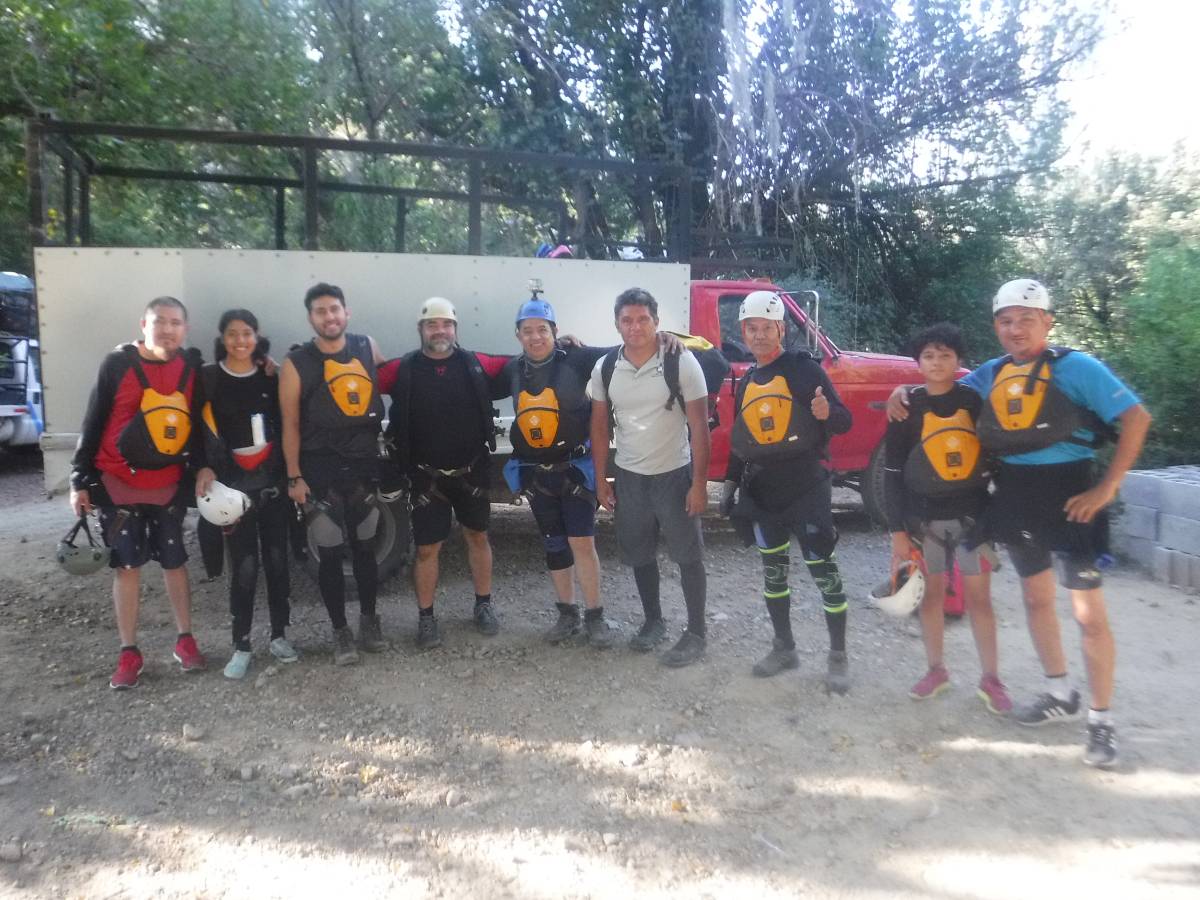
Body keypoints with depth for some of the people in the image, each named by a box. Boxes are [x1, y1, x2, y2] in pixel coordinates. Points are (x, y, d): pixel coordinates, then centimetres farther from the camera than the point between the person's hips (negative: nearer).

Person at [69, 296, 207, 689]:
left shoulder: (193, 366, -1)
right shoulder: (117, 363, -8)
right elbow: (93, 423, -4)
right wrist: (80, 480, -5)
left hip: (170, 485, 2)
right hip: (118, 484, -1)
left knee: (174, 562, 10)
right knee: (126, 565, 4)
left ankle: (185, 640, 23)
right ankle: (129, 652, 15)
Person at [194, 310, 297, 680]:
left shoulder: (271, 375, 6)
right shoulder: (209, 377, 0)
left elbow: (285, 425, 8)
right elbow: (200, 428, -4)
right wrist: (203, 468, -19)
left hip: (274, 482, 2)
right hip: (233, 484, -2)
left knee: (277, 560, 7)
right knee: (244, 567, -3)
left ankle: (279, 635, 21)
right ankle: (241, 645, 10)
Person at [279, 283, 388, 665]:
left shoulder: (367, 347, 3)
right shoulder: (296, 364, -5)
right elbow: (291, 426, -4)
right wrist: (294, 477, -7)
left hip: (365, 466, 3)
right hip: (320, 471, -2)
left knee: (365, 548, 12)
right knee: (330, 554, 4)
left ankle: (369, 619, 28)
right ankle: (340, 630, 18)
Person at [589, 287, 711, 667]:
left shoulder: (681, 363, -14)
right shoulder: (605, 368, -3)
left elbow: (699, 426, -12)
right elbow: (600, 426, 6)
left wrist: (699, 483, -14)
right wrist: (601, 480, 5)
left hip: (674, 475, -4)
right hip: (628, 477, 4)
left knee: (688, 557, 5)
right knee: (639, 555, 16)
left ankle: (696, 633, 19)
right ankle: (654, 621, 35)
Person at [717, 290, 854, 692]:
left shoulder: (804, 368, -7)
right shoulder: (746, 383, 12)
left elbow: (845, 421, -10)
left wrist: (827, 412, -32)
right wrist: (730, 482, 15)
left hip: (806, 488, -6)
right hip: (762, 492, 6)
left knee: (824, 573, 0)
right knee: (773, 571, 13)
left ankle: (838, 656, 14)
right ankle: (784, 648, 27)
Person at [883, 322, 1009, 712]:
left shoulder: (976, 402, -1)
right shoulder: (907, 409, -3)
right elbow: (892, 474, -3)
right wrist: (897, 530, -7)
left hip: (973, 515, 0)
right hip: (924, 517, 0)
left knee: (979, 597, 4)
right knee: (932, 593, 10)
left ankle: (991, 679, 16)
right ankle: (936, 670, 25)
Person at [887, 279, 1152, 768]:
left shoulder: (1075, 367, -9)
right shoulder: (990, 374, 6)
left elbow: (1136, 417, -12)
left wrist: (1107, 487, -16)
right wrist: (906, 392, 1)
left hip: (1068, 495, -6)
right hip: (1014, 497, 6)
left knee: (1089, 612, 0)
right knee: (1036, 598, 17)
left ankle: (1101, 721, 15)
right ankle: (1060, 694, 36)